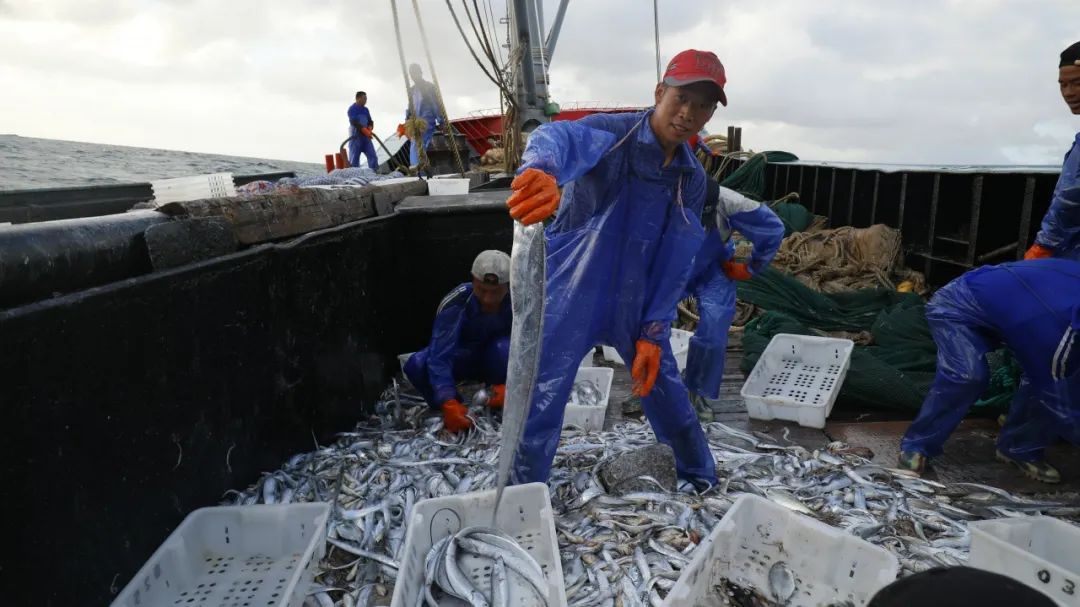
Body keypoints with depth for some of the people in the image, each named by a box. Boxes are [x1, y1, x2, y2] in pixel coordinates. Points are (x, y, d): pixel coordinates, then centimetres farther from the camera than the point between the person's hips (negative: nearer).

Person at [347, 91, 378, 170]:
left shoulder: (366, 110, 16)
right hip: (355, 137, -6)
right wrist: (364, 130, -26)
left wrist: (370, 128, -11)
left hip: (366, 136, 6)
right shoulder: (352, 109, -5)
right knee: (354, 157, -3)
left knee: (372, 155, -1)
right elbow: (354, 122, -17)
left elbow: (370, 121, 12)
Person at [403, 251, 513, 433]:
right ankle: (455, 411, -7)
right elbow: (439, 357, -36)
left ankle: (497, 409, -11)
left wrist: (508, 385, -40)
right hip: (462, 357, 0)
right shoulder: (455, 303, -31)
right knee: (416, 365, -30)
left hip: (497, 362, 0)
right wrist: (449, 403, -47)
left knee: (505, 348, -37)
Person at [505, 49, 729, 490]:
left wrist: (653, 333, -6)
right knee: (543, 400, -6)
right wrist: (544, 170, -64)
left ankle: (701, 478, 42)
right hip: (570, 293, -4)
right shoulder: (614, 134, -15)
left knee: (663, 386, 16)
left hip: (636, 301, 5)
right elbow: (561, 137, -39)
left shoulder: (692, 180, 1)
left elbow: (674, 265, 1)